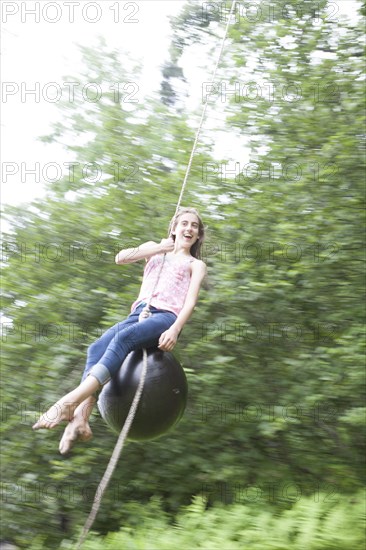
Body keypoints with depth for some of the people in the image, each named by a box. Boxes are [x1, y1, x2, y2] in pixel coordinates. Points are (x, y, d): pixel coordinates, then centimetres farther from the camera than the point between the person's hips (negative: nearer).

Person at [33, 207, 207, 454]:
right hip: (140, 313, 4)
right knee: (97, 348, -27)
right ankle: (81, 419, -39)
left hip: (167, 317, -3)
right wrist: (159, 249, 8)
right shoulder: (154, 248, 29)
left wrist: (175, 330, -16)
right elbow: (121, 258, 10)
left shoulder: (196, 265, 19)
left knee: (123, 337, -35)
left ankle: (70, 401, -48)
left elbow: (191, 301, 2)